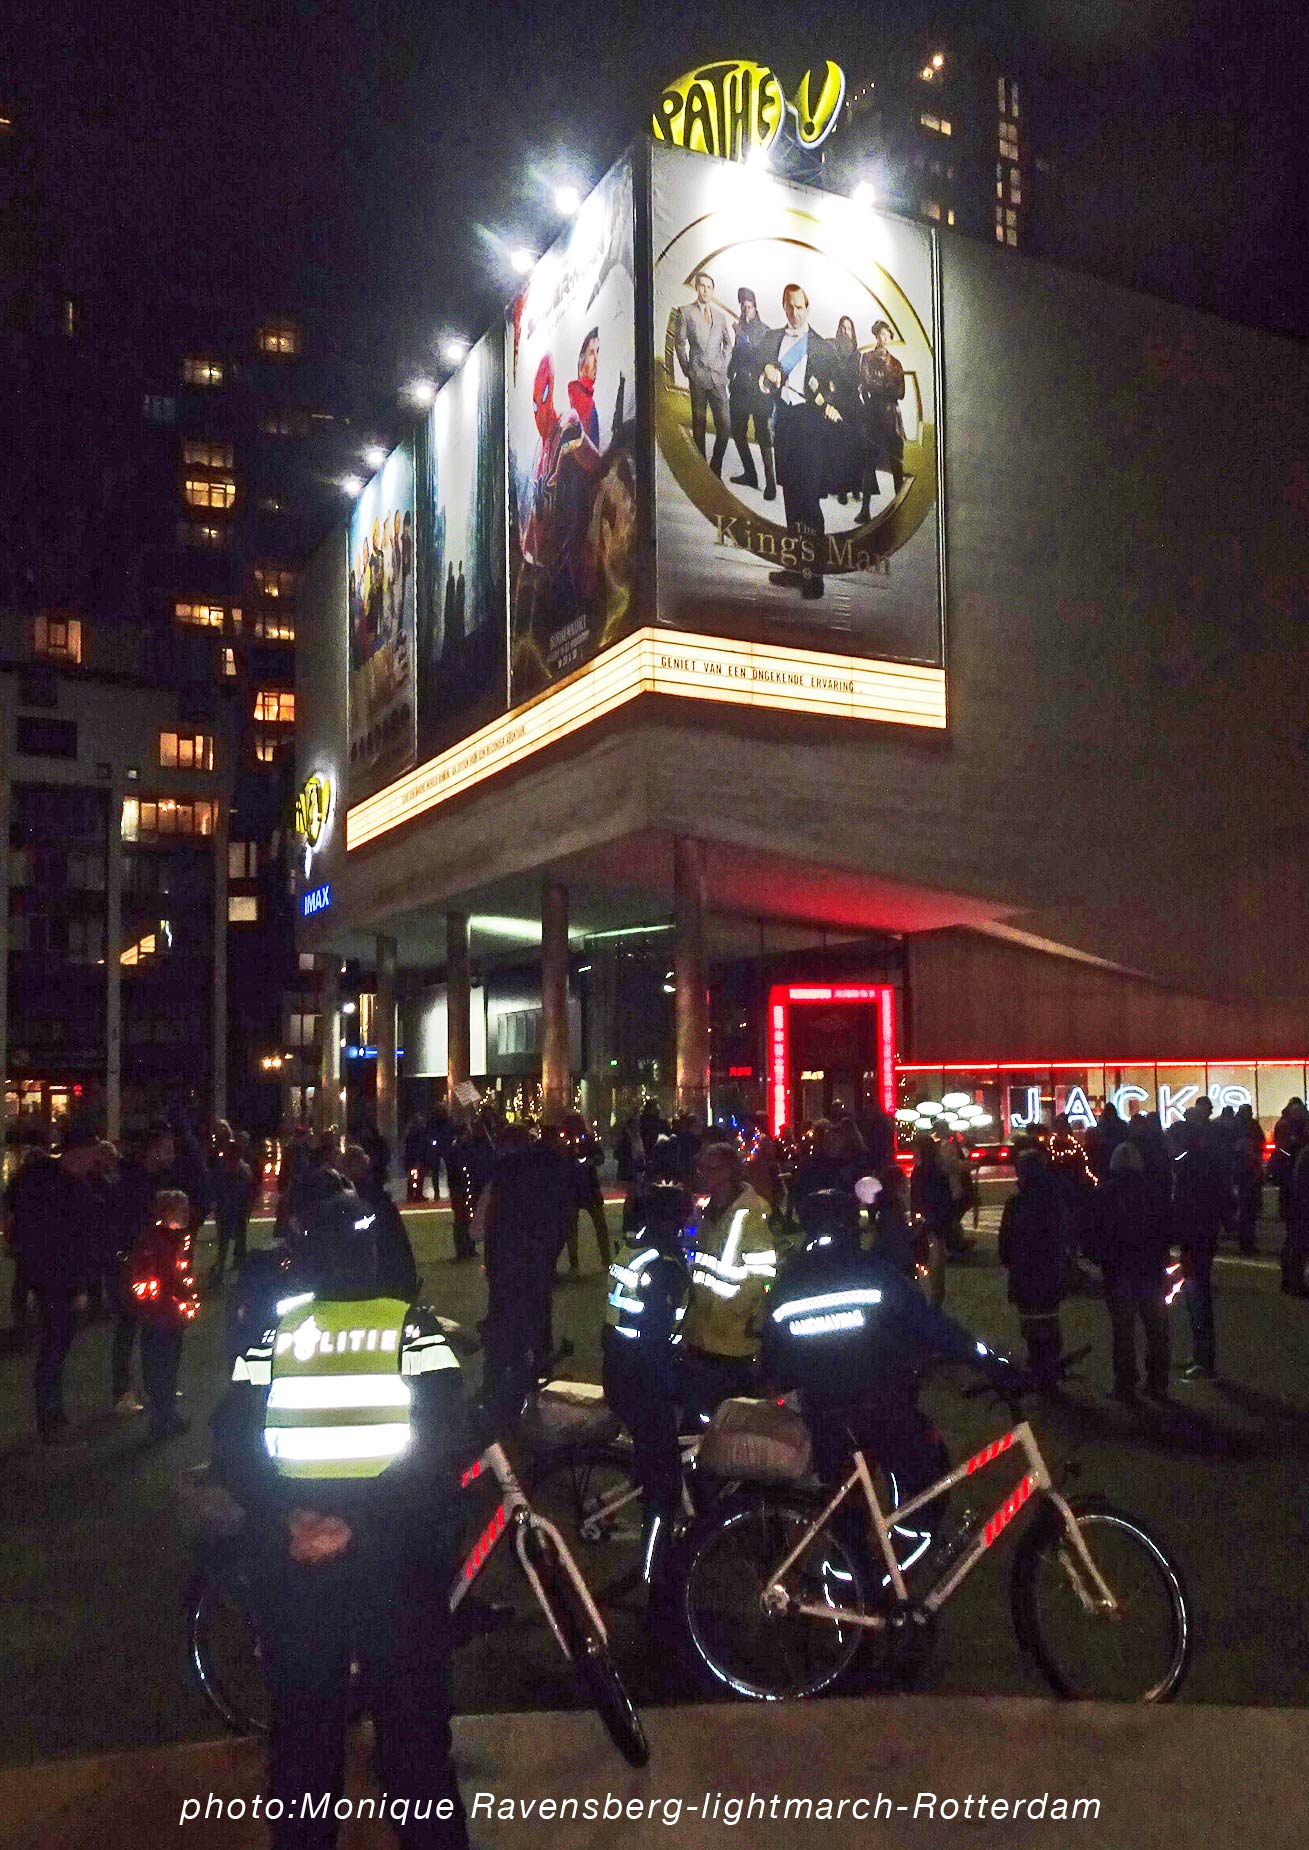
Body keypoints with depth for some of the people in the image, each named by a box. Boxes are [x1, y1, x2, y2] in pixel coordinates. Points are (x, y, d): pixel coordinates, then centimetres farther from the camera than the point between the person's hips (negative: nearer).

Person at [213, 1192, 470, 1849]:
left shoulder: (273, 1331, 2)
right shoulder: (413, 1327, -5)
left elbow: (231, 1446, -3)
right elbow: (444, 1446, -15)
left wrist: (289, 1519, -11)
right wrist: (367, 1526, -17)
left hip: (292, 1549, 2)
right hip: (395, 1550, -2)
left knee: (301, 1720, 18)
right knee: (413, 1721, 12)